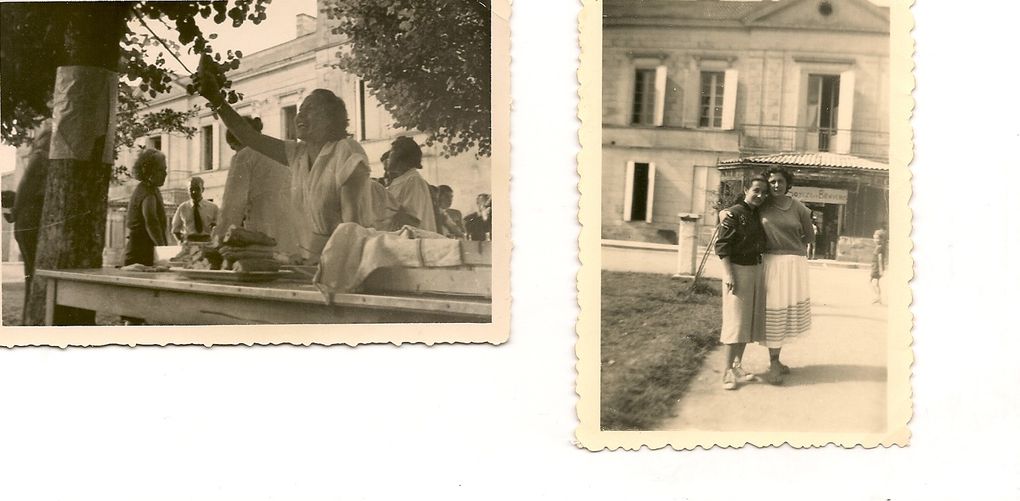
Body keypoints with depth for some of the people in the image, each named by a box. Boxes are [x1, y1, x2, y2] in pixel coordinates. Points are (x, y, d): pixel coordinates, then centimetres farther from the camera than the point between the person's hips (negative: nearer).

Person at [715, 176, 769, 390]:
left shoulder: (759, 215, 10)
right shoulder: (734, 213, -10)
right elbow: (722, 245, -14)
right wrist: (728, 274, -20)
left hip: (756, 269, 7)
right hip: (738, 269, -7)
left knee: (749, 320, 9)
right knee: (736, 321, -7)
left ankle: (737, 366, 18)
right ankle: (727, 371, -2)